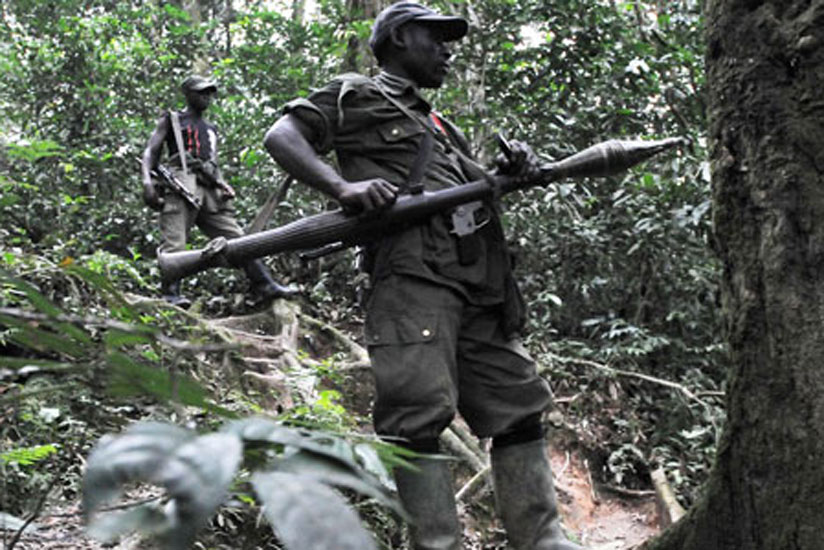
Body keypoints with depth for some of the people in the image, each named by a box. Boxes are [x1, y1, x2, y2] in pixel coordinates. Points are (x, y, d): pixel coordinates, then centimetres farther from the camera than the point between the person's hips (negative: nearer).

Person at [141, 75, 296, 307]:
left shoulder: (211, 130, 33)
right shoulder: (171, 120, 17)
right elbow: (151, 152, 7)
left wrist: (224, 185, 9)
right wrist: (147, 181, -12)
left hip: (210, 191, 5)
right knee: (174, 244, -19)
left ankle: (265, 287, -4)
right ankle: (171, 294, -25)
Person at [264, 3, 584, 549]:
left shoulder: (443, 127, 36)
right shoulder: (356, 96, 15)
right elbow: (281, 135, 3)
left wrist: (512, 171, 7)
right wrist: (342, 186, -14)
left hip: (482, 283, 8)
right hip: (413, 273, -7)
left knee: (519, 407, 5)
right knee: (419, 414, -16)